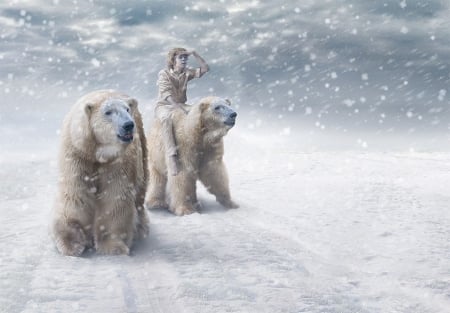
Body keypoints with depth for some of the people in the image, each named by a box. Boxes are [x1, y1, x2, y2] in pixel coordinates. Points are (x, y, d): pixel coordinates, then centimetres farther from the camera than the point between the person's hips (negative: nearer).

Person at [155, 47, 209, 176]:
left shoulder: (187, 73, 9)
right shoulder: (164, 74, -6)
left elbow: (205, 68, 2)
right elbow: (165, 92, -20)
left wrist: (194, 54, -5)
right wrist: (175, 104, -38)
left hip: (181, 106, 5)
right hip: (164, 106, -5)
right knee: (167, 118, -41)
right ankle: (172, 156, -49)